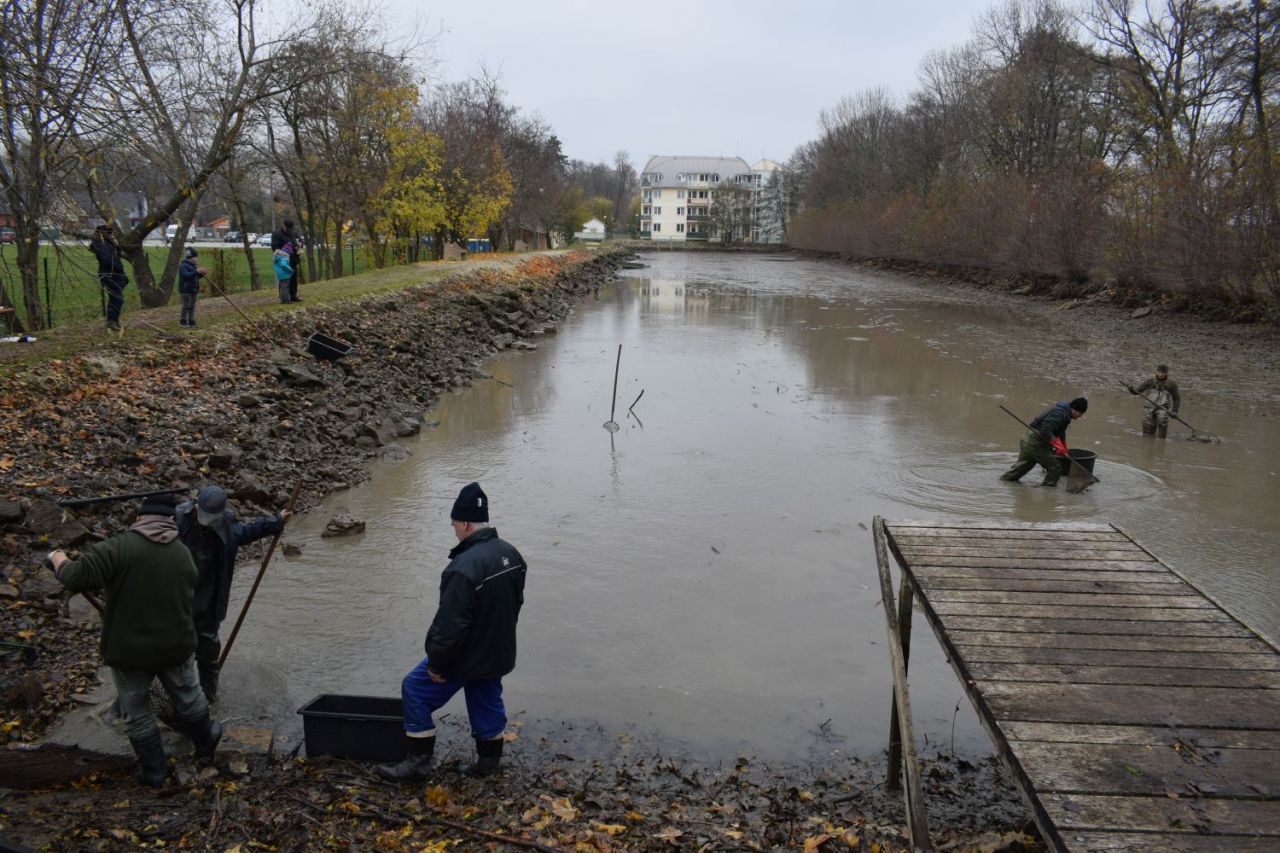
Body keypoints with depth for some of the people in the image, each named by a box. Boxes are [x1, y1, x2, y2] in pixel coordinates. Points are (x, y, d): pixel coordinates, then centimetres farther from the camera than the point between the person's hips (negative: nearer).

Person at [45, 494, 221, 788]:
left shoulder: (120, 547, -18)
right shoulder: (183, 554, -2)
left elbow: (76, 578, -26)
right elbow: (190, 602, 6)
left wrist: (57, 559, -6)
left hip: (129, 651, -3)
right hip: (176, 647, 3)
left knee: (137, 714, 18)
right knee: (189, 700, 25)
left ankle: (153, 772, 32)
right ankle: (205, 746, 47)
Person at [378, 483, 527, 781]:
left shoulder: (463, 567, -30)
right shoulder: (510, 554, -1)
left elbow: (450, 623, -28)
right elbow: (515, 602, 12)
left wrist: (437, 663, -15)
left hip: (465, 656, -8)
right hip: (498, 654, 8)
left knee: (415, 690, 9)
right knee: (487, 703, 22)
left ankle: (418, 761, 16)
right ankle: (489, 761, 33)